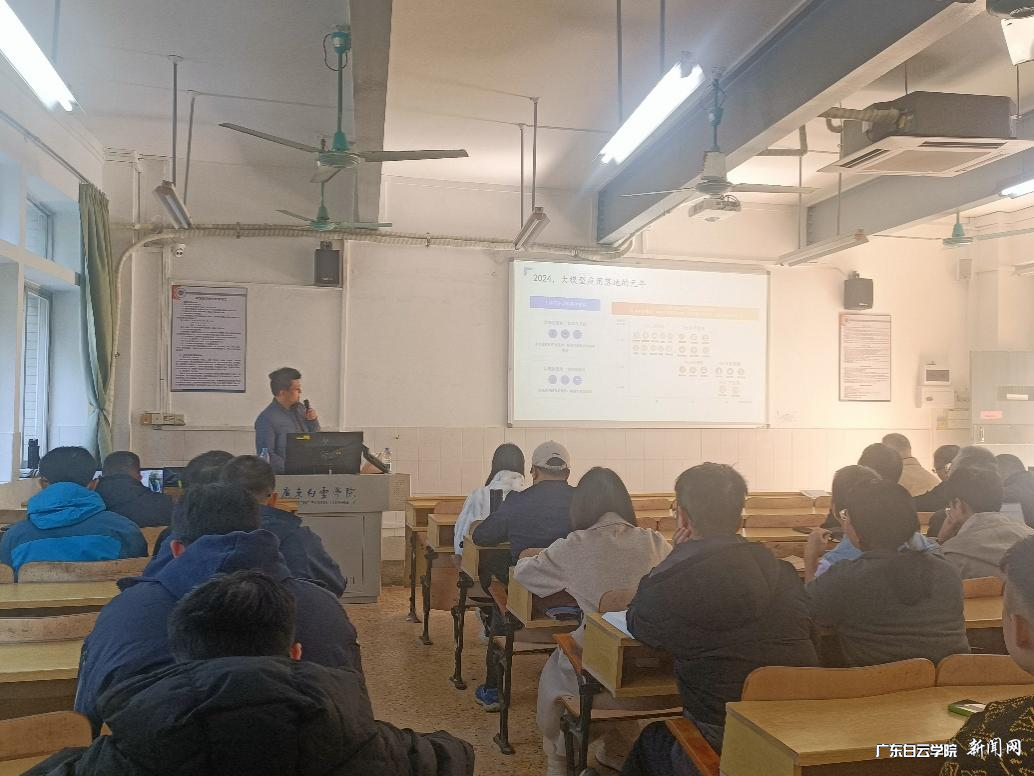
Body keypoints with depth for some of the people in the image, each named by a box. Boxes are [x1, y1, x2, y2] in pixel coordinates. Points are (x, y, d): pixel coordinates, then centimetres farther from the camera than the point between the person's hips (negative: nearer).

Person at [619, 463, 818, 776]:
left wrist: (674, 555, 8)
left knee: (651, 739, 27)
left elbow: (637, 624, 5)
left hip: (726, 750, -4)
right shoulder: (781, 570, 0)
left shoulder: (673, 579, -15)